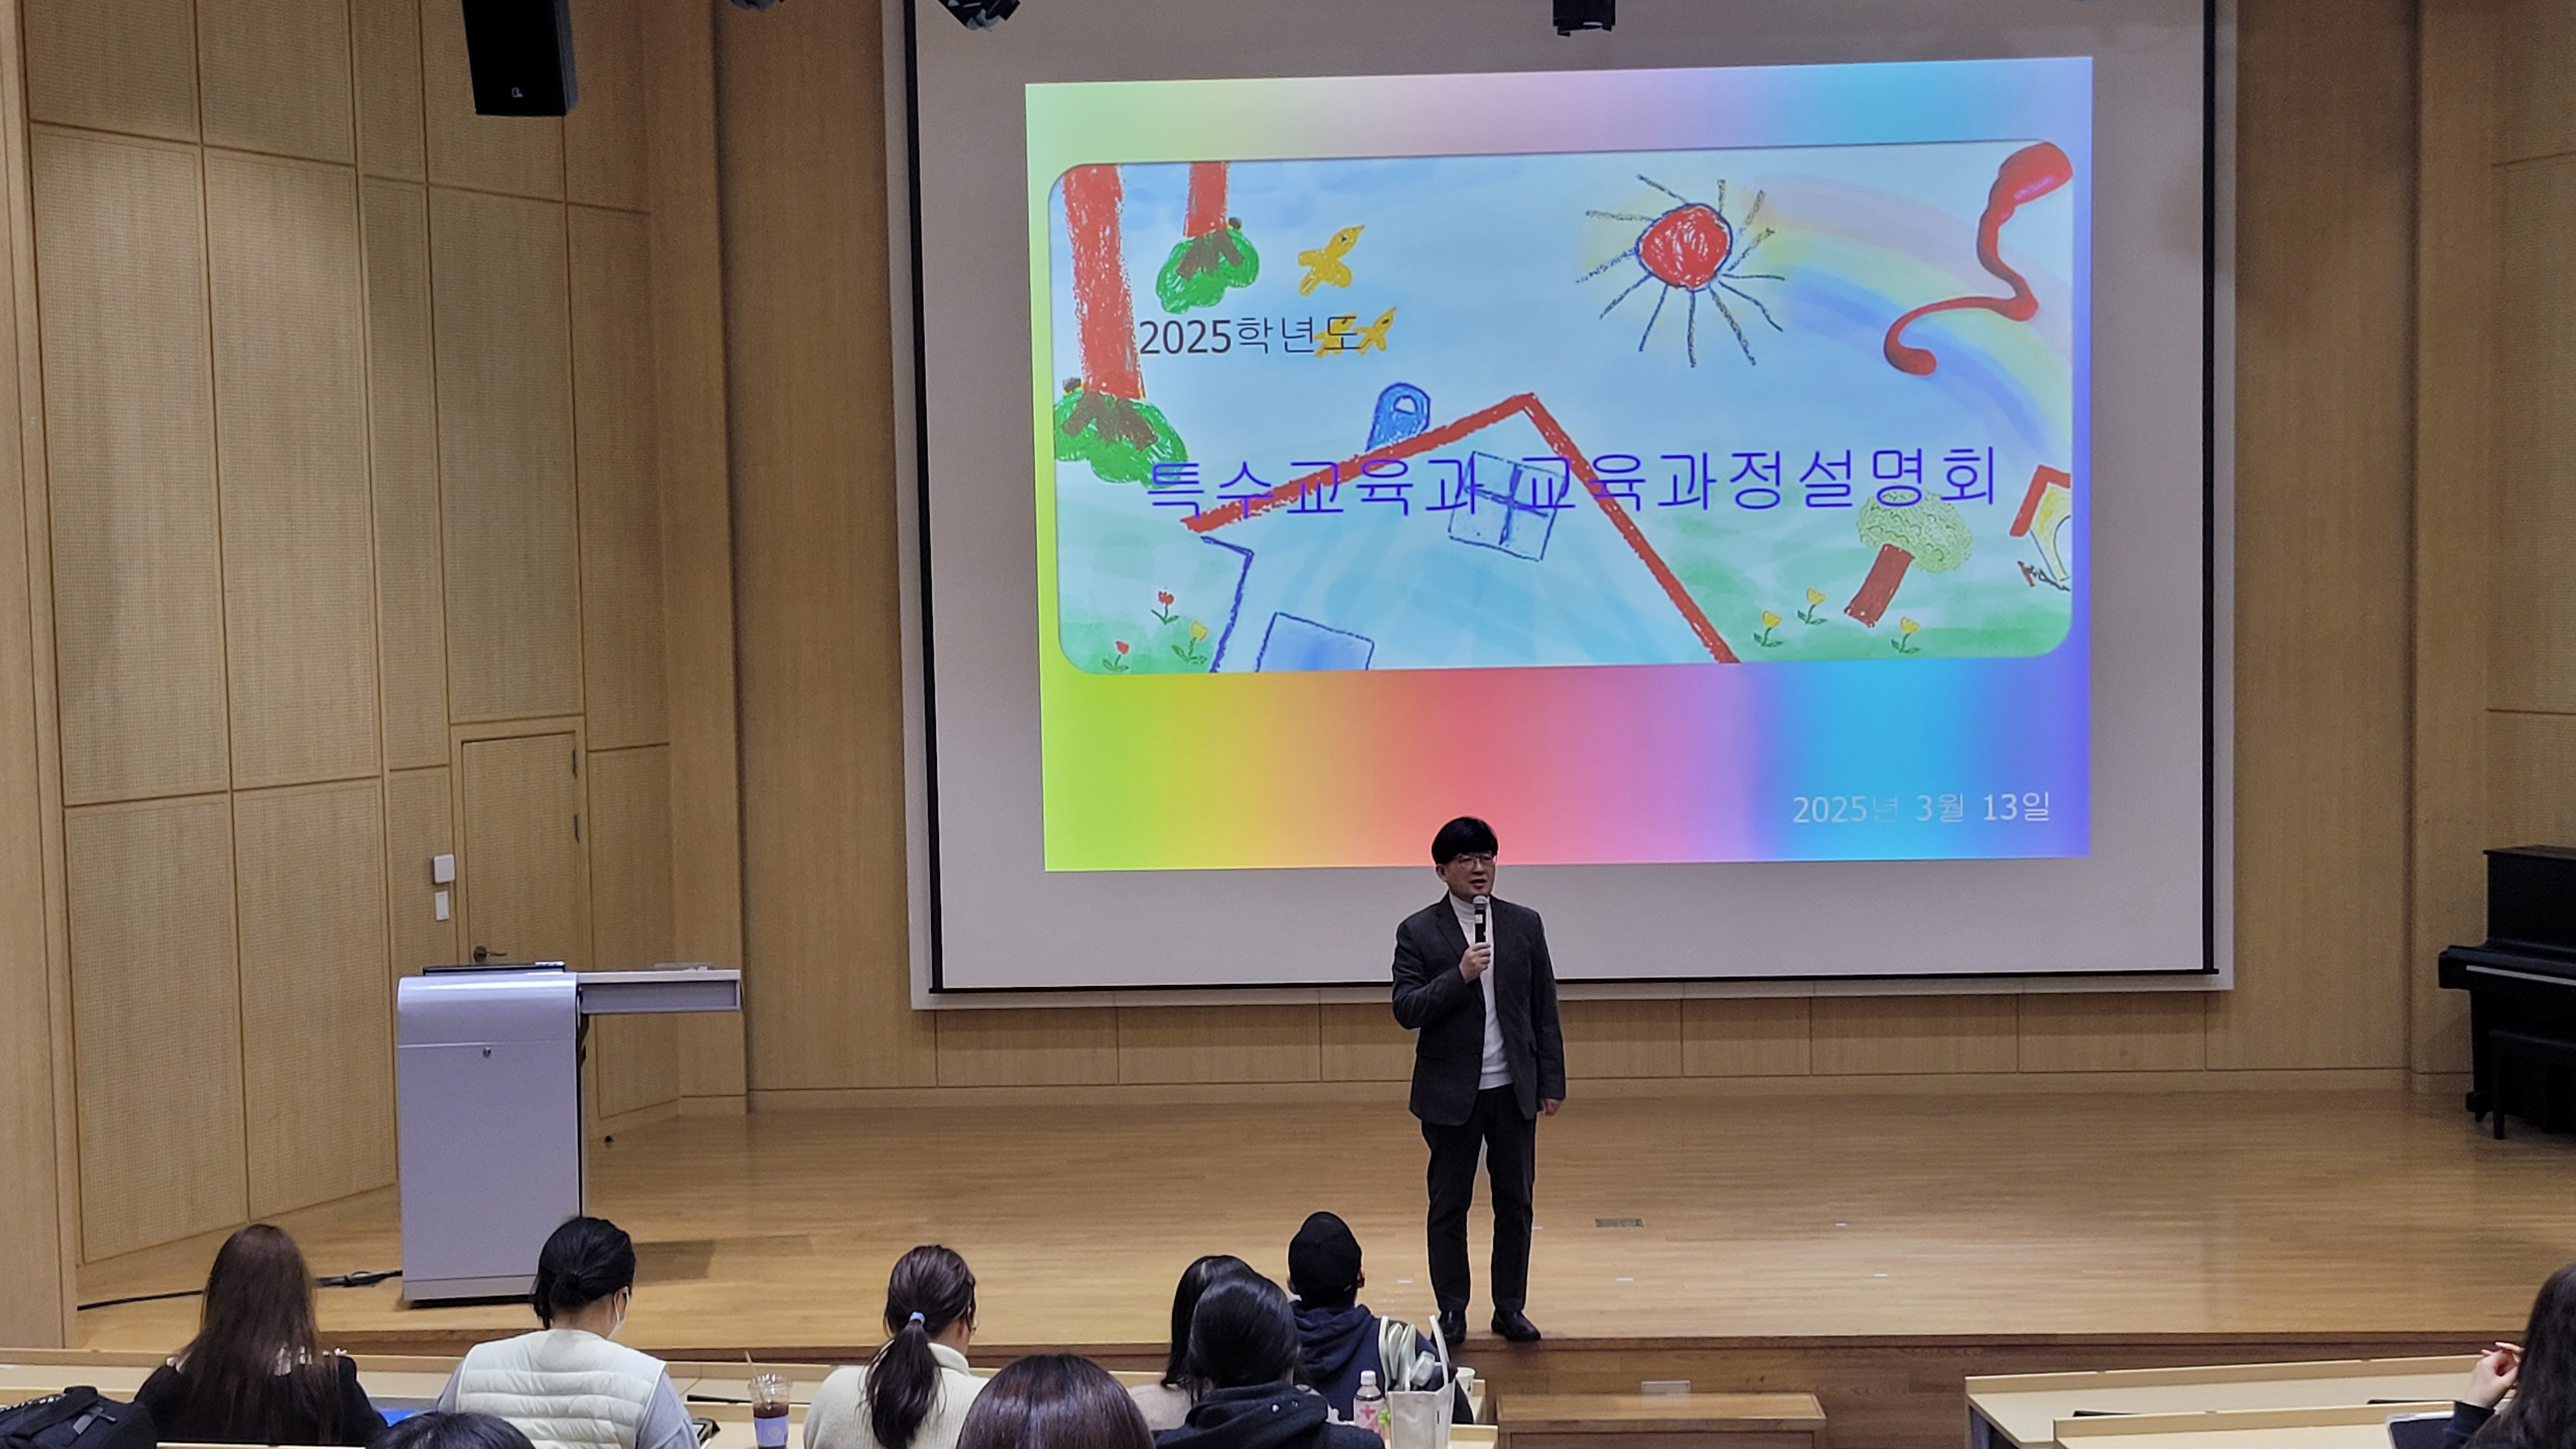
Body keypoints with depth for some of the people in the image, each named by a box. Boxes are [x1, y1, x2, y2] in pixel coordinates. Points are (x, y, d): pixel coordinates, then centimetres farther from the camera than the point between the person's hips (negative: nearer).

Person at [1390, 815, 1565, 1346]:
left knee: (1515, 1202, 7)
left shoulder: (1524, 924, 4)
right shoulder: (1418, 932, -4)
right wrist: (1459, 976, -22)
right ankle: (1451, 1311, 16)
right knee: (1449, 1206, 5)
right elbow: (1407, 1011, -11)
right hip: (1450, 1093, -2)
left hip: (1513, 1089, 2)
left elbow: (1544, 1010, 6)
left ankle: (1510, 1308, 18)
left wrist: (1552, 1082, 3)